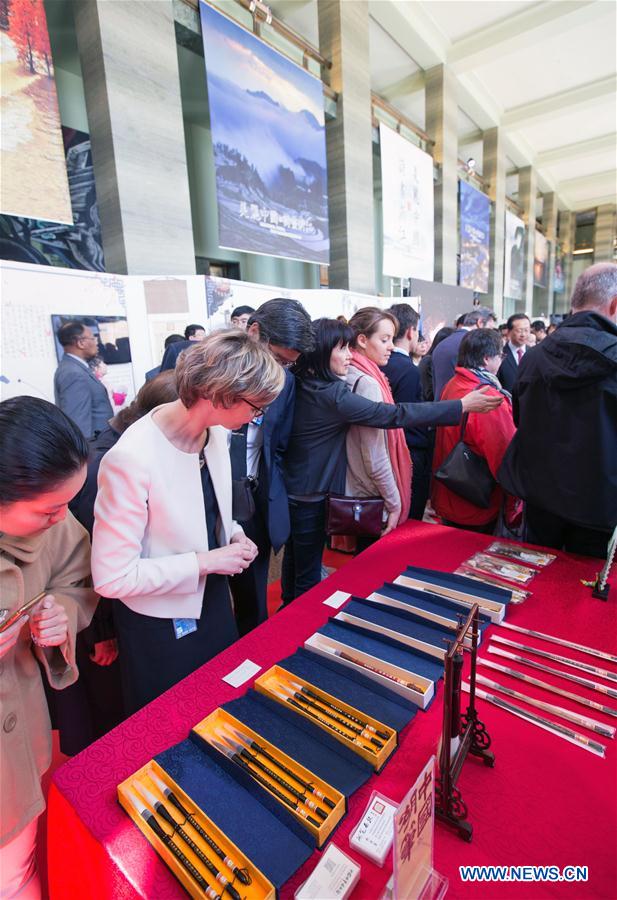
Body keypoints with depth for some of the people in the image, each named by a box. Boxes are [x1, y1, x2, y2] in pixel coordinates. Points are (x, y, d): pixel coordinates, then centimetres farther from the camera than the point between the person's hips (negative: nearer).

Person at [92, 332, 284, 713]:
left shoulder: (216, 431, -9)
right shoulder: (133, 458, -32)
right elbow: (112, 577, -25)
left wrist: (233, 534, -8)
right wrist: (206, 562, -24)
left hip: (214, 599, 7)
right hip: (161, 625, -6)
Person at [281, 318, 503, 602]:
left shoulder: (299, 384, -1)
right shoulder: (332, 393, -25)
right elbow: (393, 414, -27)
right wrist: (462, 405, -22)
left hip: (291, 490, 9)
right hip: (311, 496, -9)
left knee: (294, 559, 25)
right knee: (309, 573, 10)